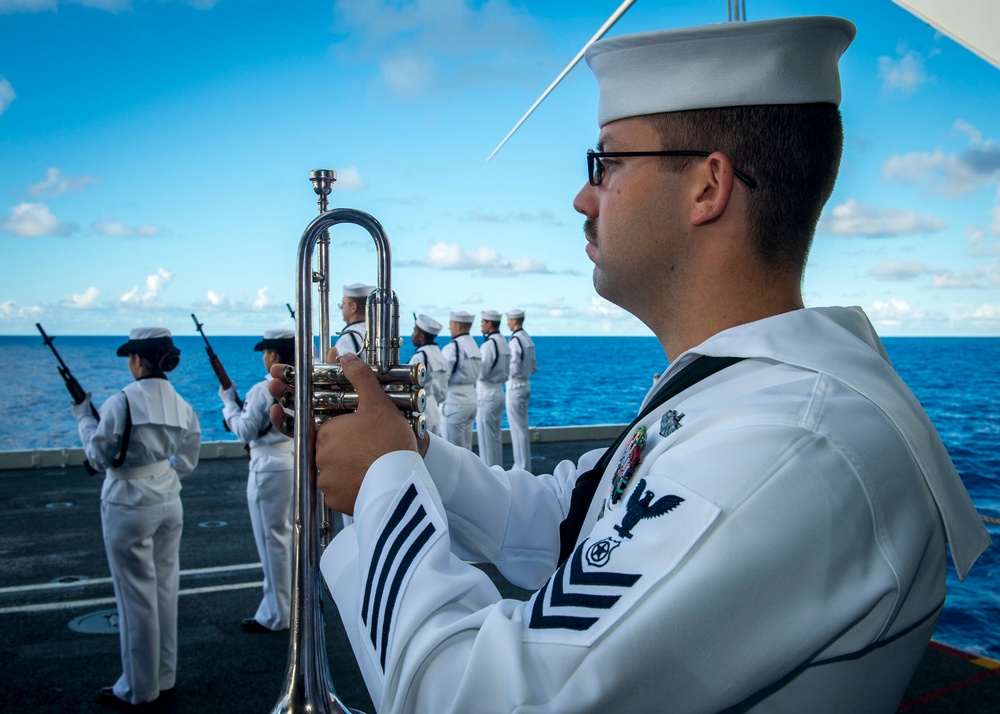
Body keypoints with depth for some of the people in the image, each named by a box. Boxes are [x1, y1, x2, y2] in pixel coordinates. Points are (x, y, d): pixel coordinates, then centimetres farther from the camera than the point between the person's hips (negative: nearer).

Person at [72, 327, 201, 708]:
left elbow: (99, 458, -7)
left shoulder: (121, 402, -16)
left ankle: (138, 688, 16)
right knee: (165, 589, 14)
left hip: (129, 505, -6)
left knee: (136, 595, 4)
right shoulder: (181, 405, 2)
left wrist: (84, 417, 5)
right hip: (169, 503, 6)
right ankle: (164, 679, 25)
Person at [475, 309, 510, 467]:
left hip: (486, 394, -9)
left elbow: (481, 373, -18)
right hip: (499, 391, 9)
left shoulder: (489, 344, -18)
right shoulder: (504, 342, 9)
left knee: (486, 438, -1)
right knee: (495, 436, 15)